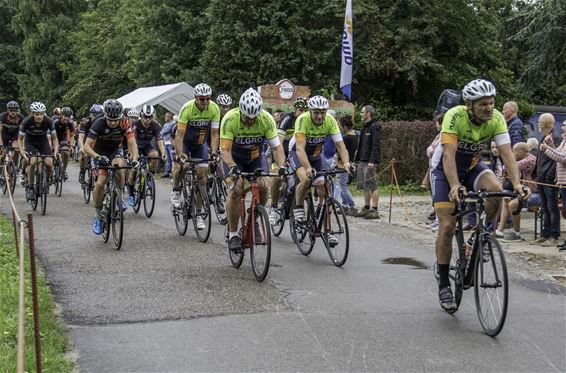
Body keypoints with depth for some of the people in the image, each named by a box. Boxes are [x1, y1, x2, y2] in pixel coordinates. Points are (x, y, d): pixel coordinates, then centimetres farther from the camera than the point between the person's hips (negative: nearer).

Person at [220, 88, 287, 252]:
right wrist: (232, 166, -48)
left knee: (263, 186, -21)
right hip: (234, 157, -2)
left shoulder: (267, 119, -24)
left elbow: (276, 146, -21)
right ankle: (232, 234, -10)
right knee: (236, 190, -22)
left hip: (256, 157, 2)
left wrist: (281, 166, -39)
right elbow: (225, 150, -29)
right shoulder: (230, 119, -29)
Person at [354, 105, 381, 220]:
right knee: (364, 187, 12)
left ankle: (375, 211, -7)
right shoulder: (365, 127, 19)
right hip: (362, 162, 10)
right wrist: (358, 160, 19)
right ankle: (366, 209, 18)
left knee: (372, 186, -9)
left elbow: (376, 146, -18)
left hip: (370, 162, -10)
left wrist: (372, 161, -24)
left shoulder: (374, 127, -11)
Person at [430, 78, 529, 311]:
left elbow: (506, 153, -26)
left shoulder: (497, 119, -20)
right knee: (447, 226, -12)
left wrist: (517, 183, -42)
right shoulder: (455, 116, -30)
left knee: (496, 190, -29)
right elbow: (449, 155, -38)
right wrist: (455, 186, -53)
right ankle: (443, 285, 0)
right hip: (445, 168, -3)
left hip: (472, 166, 3)